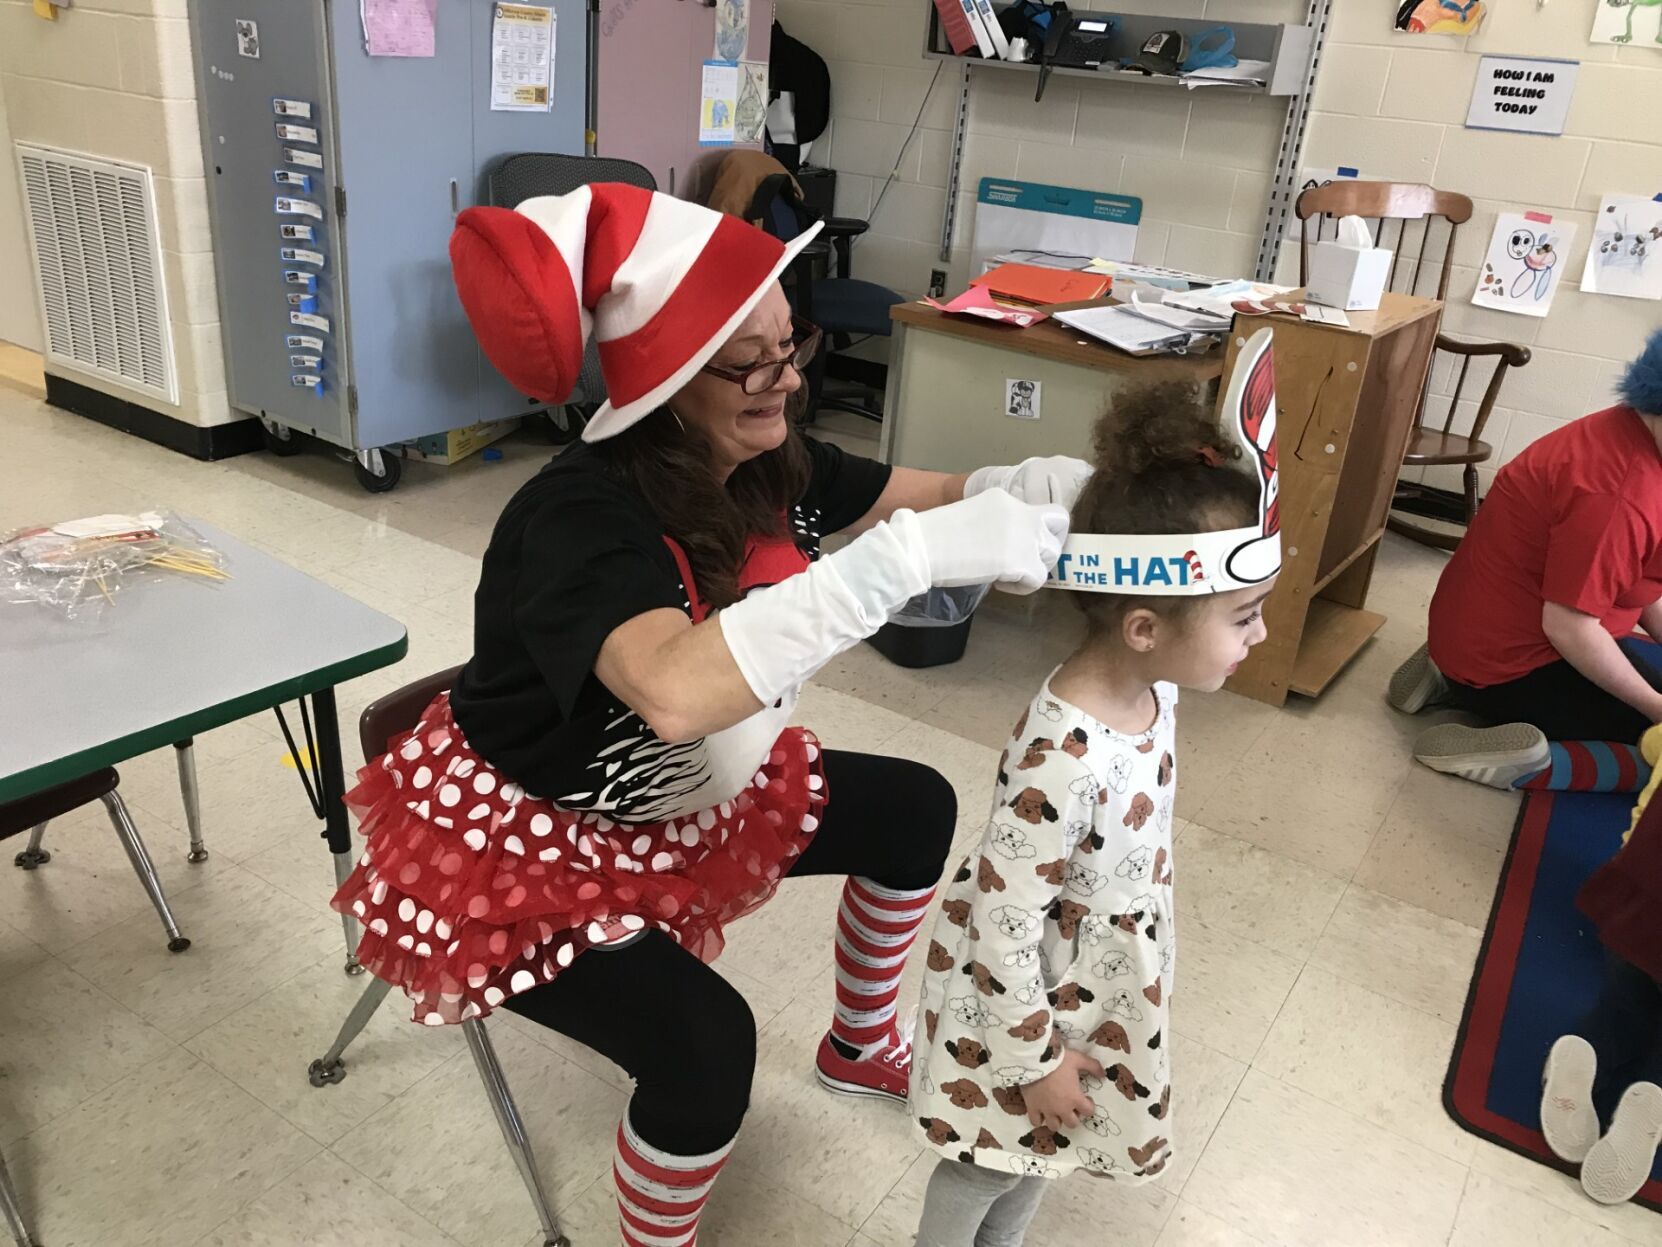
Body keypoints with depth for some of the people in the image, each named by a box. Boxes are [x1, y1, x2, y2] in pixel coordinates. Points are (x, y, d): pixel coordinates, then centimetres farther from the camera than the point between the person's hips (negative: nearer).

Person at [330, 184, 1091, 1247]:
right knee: (705, 1042, -26)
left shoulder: (766, 468, -11)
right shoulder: (584, 520, -35)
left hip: (677, 795, 8)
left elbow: (934, 492, -2)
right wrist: (918, 552, -53)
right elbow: (677, 690, -54)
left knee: (917, 809, 10)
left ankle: (861, 1046, 37)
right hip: (517, 847, -8)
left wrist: (1062, 484, -23)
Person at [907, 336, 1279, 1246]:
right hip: (1026, 985, -8)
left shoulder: (1149, 685, -13)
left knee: (1046, 1141, 31)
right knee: (992, 1157, 21)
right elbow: (1003, 920, -29)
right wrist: (1035, 1055, -16)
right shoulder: (1063, 761, -39)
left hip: (1099, 973, 8)